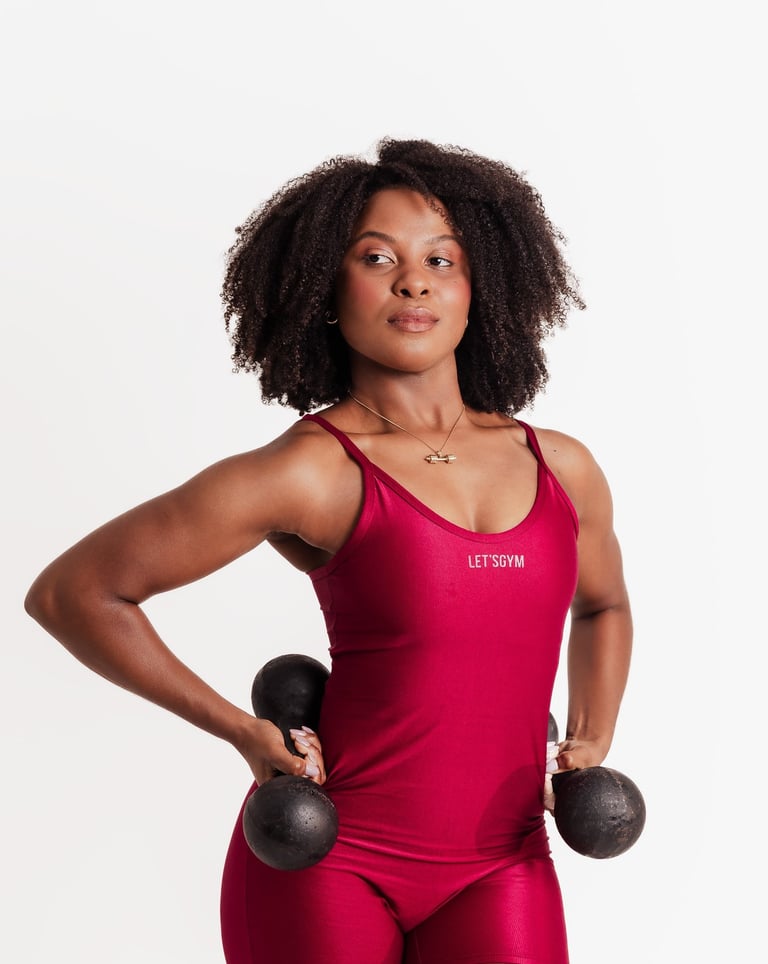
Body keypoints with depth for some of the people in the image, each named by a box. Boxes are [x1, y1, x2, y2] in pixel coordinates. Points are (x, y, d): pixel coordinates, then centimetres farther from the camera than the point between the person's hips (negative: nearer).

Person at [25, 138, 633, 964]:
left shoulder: (562, 469, 5)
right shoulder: (310, 474, -10)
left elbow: (604, 606, 27)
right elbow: (70, 593, -5)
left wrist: (591, 746, 11)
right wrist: (245, 732, -3)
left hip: (500, 870, 4)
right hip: (329, 858, -3)